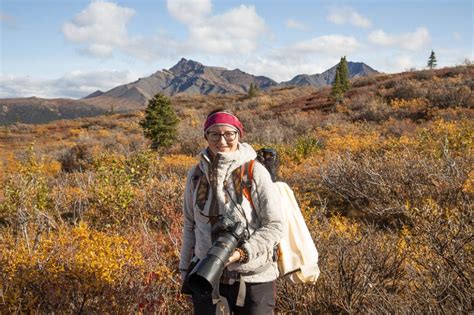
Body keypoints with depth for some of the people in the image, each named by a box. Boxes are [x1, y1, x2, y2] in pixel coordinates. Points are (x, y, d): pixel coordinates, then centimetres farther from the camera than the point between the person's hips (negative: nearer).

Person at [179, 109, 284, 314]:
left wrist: (242, 252, -21)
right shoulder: (196, 174, 2)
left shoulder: (255, 172, -12)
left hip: (253, 277, -3)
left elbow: (275, 225, -9)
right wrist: (185, 268, 14)